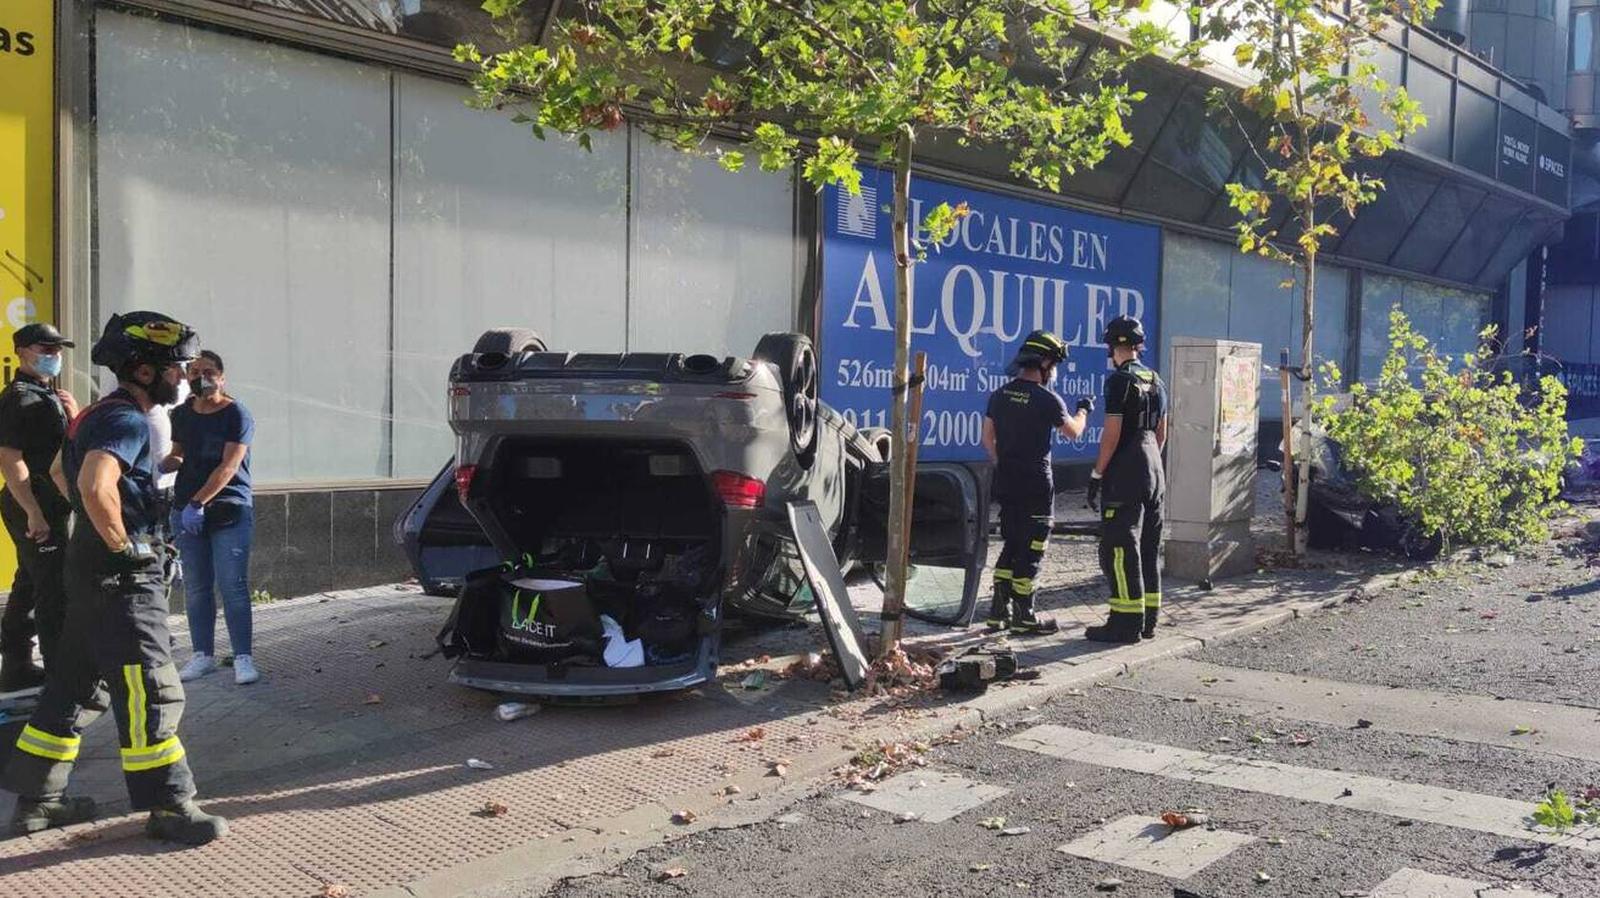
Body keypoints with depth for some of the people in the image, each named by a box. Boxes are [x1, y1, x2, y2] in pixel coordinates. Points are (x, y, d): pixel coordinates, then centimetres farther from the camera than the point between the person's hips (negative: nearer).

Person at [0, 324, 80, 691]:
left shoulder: (48, 395, 16)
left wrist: (74, 416, 2)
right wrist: (34, 512, -26)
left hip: (49, 505, 10)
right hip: (35, 507, -10)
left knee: (30, 586, 15)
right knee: (56, 592, -8)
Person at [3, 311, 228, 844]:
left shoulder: (102, 415, 16)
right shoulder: (126, 420, -17)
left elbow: (65, 471, 32)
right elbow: (95, 485, -35)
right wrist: (122, 544, -22)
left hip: (92, 575, 10)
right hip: (122, 579, -10)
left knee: (76, 688, 16)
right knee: (151, 693, -5)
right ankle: (169, 807, 2)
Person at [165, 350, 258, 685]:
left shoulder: (236, 414, -6)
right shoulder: (182, 415, 11)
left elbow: (228, 468, -13)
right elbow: (178, 455, 19)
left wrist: (198, 502, -19)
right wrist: (162, 467, -4)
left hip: (229, 510, -5)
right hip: (187, 510, 5)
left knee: (232, 585, -7)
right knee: (195, 587, 7)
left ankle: (243, 657, -4)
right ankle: (203, 655, 15)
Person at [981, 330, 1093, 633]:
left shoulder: (1000, 395, 6)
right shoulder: (1047, 399, -13)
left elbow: (987, 437, 12)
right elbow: (1073, 432, 2)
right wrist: (1083, 410, 21)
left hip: (1005, 483, 7)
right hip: (1035, 485, -7)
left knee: (1011, 545, 15)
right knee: (1030, 549, 1)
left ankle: (999, 610, 15)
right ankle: (1023, 615, 5)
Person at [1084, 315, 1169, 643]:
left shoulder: (1120, 381, -12)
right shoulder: (1156, 381, 13)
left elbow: (1112, 433, -16)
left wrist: (1097, 475, -11)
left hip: (1125, 475, -9)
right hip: (1155, 472, 9)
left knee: (1120, 549, -6)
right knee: (1149, 548, 12)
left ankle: (1126, 622, -7)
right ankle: (1148, 620, 18)